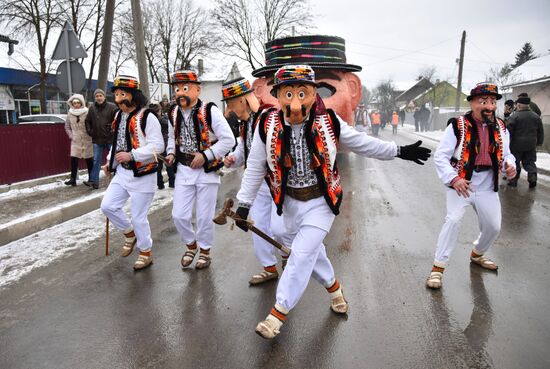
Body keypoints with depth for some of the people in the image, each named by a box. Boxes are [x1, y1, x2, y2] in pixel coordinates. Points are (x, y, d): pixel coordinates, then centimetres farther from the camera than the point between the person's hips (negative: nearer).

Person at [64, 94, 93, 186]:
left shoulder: (87, 112, -8)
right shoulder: (70, 113, 4)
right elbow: (67, 126, 13)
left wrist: (91, 134, -10)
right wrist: (71, 135, 2)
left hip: (87, 140, -3)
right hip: (75, 141, 3)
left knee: (89, 160, 5)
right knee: (73, 159, -4)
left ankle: (91, 178, 17)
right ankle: (73, 179, 1)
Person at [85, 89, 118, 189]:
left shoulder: (112, 107, -7)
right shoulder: (92, 108, 6)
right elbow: (88, 121, 18)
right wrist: (90, 131, 8)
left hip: (110, 139, -3)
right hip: (97, 139, 3)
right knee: (96, 161, 3)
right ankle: (94, 181, 4)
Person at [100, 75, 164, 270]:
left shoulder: (147, 117, -16)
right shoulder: (118, 116, 11)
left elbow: (157, 146, -21)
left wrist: (132, 155, -26)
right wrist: (110, 161, 14)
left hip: (142, 175, -8)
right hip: (122, 173, 8)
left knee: (138, 217, 0)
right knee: (108, 206, 6)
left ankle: (146, 252, 21)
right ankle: (130, 233, 30)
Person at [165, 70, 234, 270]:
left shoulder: (209, 111, -15)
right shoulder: (173, 113, 2)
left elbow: (228, 140, -14)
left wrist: (205, 156, -18)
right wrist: (171, 153, 1)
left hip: (207, 170, -4)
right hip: (183, 170, 4)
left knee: (204, 216, 5)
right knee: (179, 215, 4)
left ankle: (205, 250, 29)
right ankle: (190, 244, 31)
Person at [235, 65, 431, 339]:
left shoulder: (328, 122, -15)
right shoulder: (268, 125, -15)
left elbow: (362, 143, 1)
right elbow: (255, 168, -5)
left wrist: (399, 151, 5)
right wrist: (244, 204, -5)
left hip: (321, 200, -2)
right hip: (290, 201, 2)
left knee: (302, 253, -9)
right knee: (312, 250, 17)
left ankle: (279, 312, 4)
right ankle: (332, 285, 45)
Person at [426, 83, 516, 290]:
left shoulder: (501, 128, 3)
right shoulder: (458, 126, -14)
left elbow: (506, 154, 16)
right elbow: (440, 156, -13)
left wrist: (510, 165, -7)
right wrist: (453, 179, -24)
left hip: (487, 189, 5)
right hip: (460, 186, -5)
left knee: (494, 227, 10)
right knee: (453, 220, -22)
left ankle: (477, 254, 42)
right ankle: (438, 268, -11)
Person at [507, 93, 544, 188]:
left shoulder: (514, 116, -12)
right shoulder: (536, 116, 6)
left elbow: (509, 131, -13)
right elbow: (540, 131, 12)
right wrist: (539, 142, 23)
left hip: (517, 145, -4)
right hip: (531, 145, 4)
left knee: (515, 163, 7)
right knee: (529, 162, 15)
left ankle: (513, 181, 12)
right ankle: (532, 177, 0)